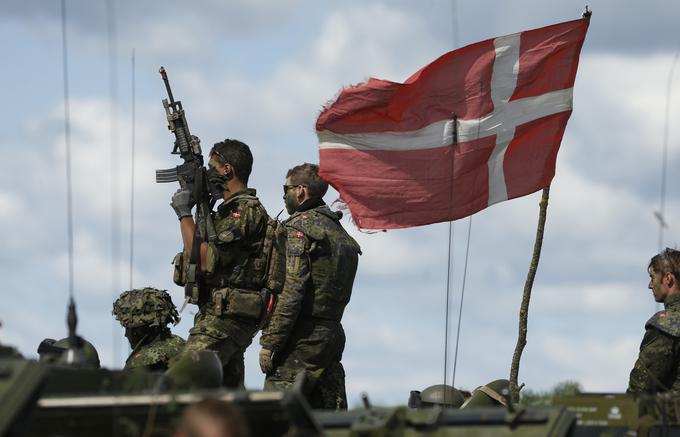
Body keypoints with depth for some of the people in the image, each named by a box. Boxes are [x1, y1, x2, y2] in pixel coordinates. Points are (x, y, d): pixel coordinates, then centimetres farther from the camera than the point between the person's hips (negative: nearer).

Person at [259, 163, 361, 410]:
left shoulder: (299, 227, -9)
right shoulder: (338, 230, 19)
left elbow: (292, 291, -16)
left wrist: (269, 343, -15)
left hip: (302, 340, -9)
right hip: (333, 332, 9)